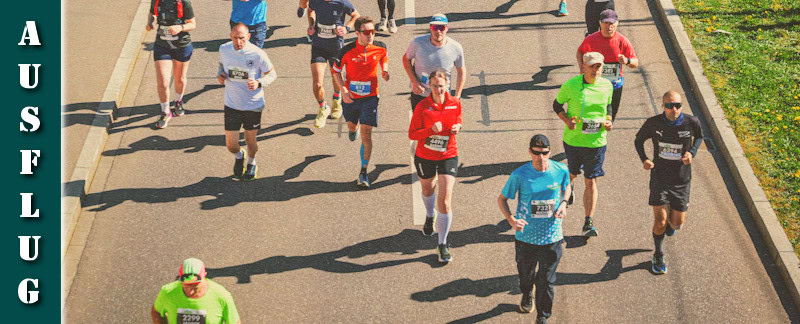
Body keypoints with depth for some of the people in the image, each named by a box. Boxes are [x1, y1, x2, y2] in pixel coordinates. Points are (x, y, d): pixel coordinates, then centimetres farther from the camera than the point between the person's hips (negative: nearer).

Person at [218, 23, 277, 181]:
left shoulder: (257, 54, -18)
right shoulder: (224, 49, -7)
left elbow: (272, 74, -6)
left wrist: (259, 84, -24)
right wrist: (220, 74, -6)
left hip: (253, 104, -2)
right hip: (232, 104, 2)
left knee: (250, 140, 14)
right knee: (231, 145, 2)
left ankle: (251, 162, 47)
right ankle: (239, 156, 40)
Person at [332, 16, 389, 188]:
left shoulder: (380, 48, -10)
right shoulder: (347, 51, -16)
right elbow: (336, 71, -2)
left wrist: (385, 71, -5)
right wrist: (343, 90, -14)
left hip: (370, 96, -1)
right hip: (351, 96, 1)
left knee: (366, 134, -9)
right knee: (352, 124, 25)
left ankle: (363, 173, -3)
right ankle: (353, 130, 66)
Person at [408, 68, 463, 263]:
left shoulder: (455, 103, -7)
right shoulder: (422, 106, -15)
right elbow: (412, 134, -14)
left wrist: (458, 126, -8)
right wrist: (431, 130, -30)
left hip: (448, 156, 0)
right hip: (425, 157, 0)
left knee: (445, 201, -10)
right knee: (428, 190, 26)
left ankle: (443, 244, 1)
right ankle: (429, 216, 61)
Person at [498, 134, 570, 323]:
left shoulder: (561, 171, -9)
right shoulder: (520, 175, -15)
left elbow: (566, 187, 15)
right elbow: (502, 199, -4)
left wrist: (563, 204, -5)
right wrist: (511, 220, -20)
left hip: (551, 237, 0)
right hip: (526, 235, 0)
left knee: (546, 280, 4)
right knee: (526, 274, 22)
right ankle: (526, 296, 55)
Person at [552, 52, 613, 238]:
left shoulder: (607, 86, -1)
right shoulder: (571, 86, -11)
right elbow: (557, 104, 2)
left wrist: (608, 121, -3)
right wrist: (567, 120, -15)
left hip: (597, 142, 1)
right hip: (573, 139, -1)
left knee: (591, 182, -1)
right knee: (572, 173, 18)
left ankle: (588, 223, 2)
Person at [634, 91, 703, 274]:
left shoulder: (691, 122, -11)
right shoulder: (653, 123, -12)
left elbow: (699, 137, 12)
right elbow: (639, 140, 7)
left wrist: (692, 152, -8)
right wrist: (644, 159, -11)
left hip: (681, 181, 1)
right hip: (659, 178, -1)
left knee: (677, 223, 8)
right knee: (660, 222, -8)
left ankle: (671, 223, 48)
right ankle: (658, 257, 16)